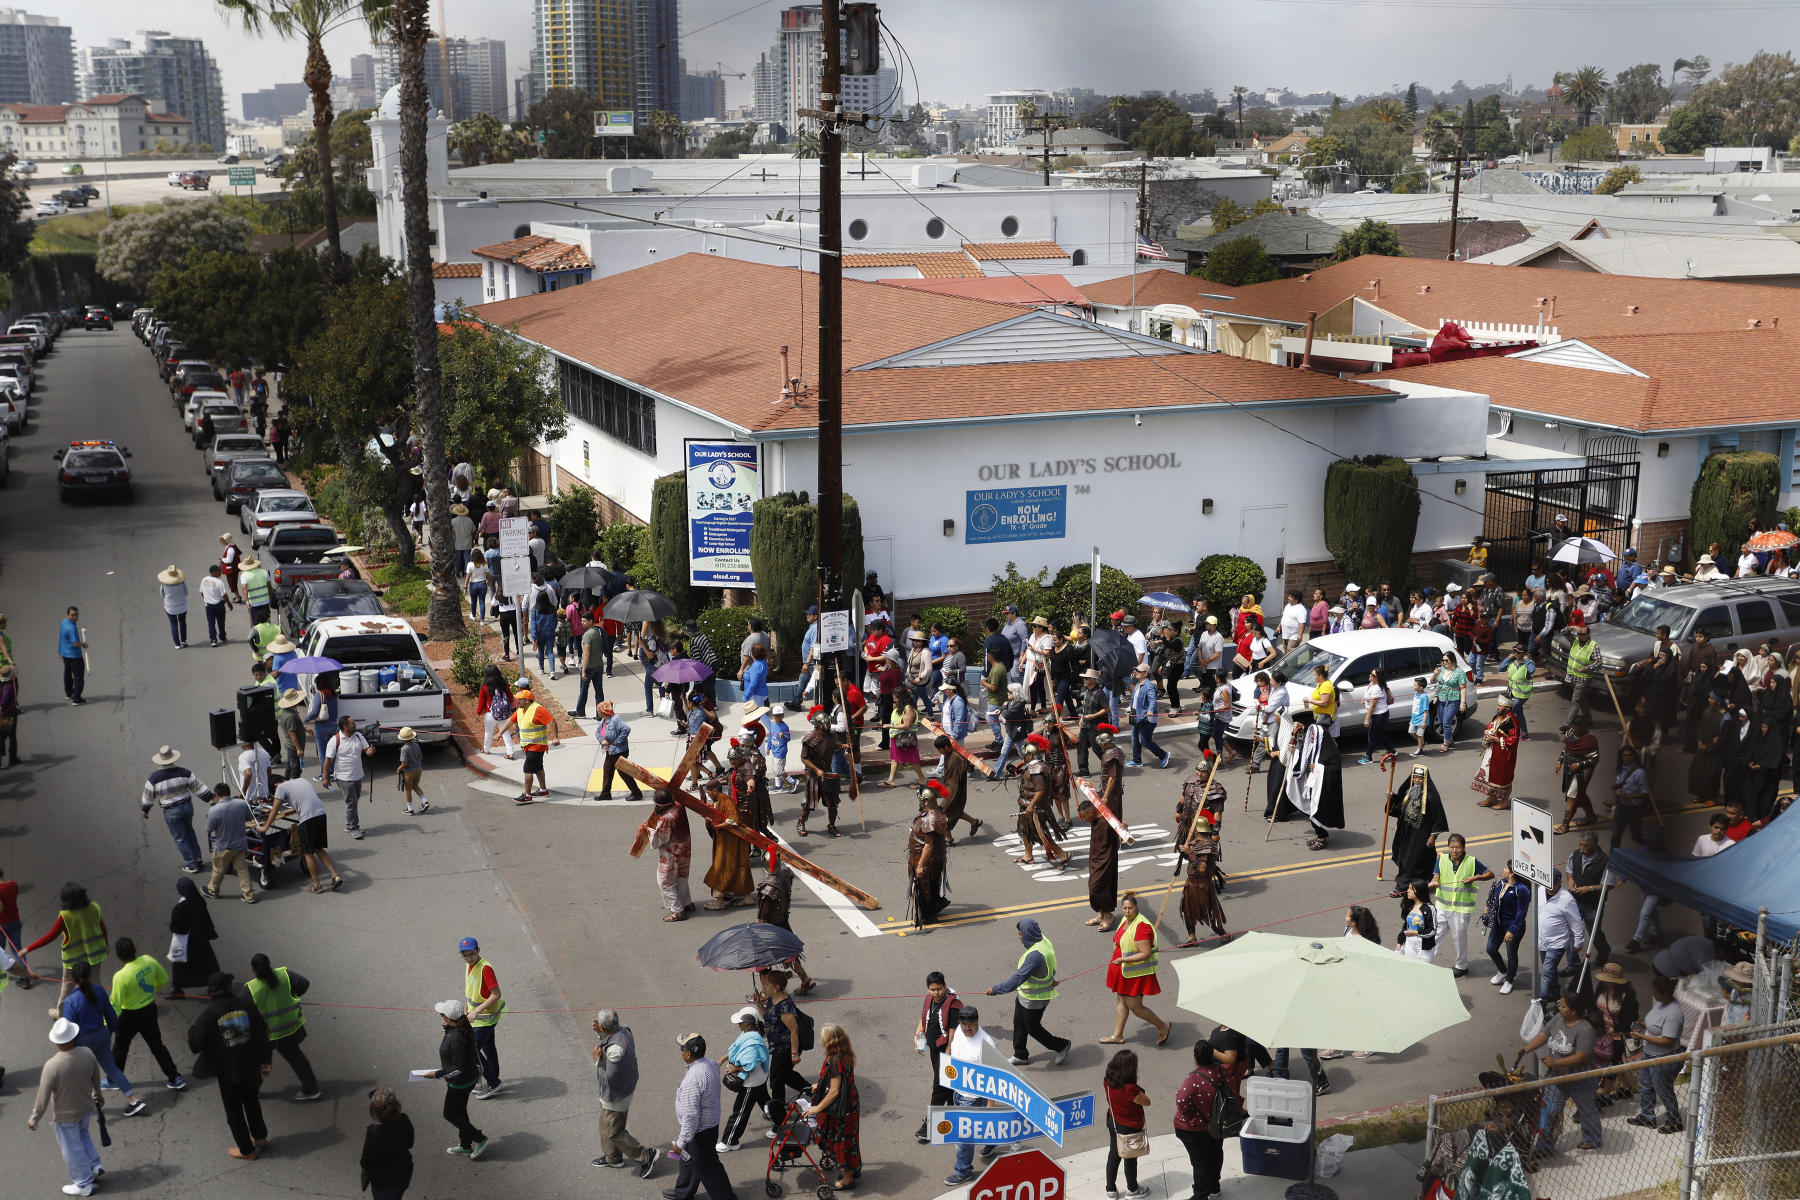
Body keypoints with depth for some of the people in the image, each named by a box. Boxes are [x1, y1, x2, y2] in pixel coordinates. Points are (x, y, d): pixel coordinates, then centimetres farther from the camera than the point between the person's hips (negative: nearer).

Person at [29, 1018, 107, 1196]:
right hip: (86, 1108, 5)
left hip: (65, 1116, -5)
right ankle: (95, 1166, 32)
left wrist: (34, 1118, -5)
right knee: (82, 1135, 33)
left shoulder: (52, 1066, -31)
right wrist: (98, 1095, 22)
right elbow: (96, 1078, 2)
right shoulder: (87, 1053, -17)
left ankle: (83, 1184, 29)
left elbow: (43, 1097, -22)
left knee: (72, 1149, 14)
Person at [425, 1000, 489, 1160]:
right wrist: (446, 1028, -3)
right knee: (459, 1112, 24)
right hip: (469, 1077, 9)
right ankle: (465, 1146, 40)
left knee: (450, 1114, 12)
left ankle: (479, 1139, 21)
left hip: (460, 1083, -9)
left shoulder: (457, 1039, -35)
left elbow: (459, 1069, -29)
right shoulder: (463, 1027, -8)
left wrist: (437, 1074, -21)